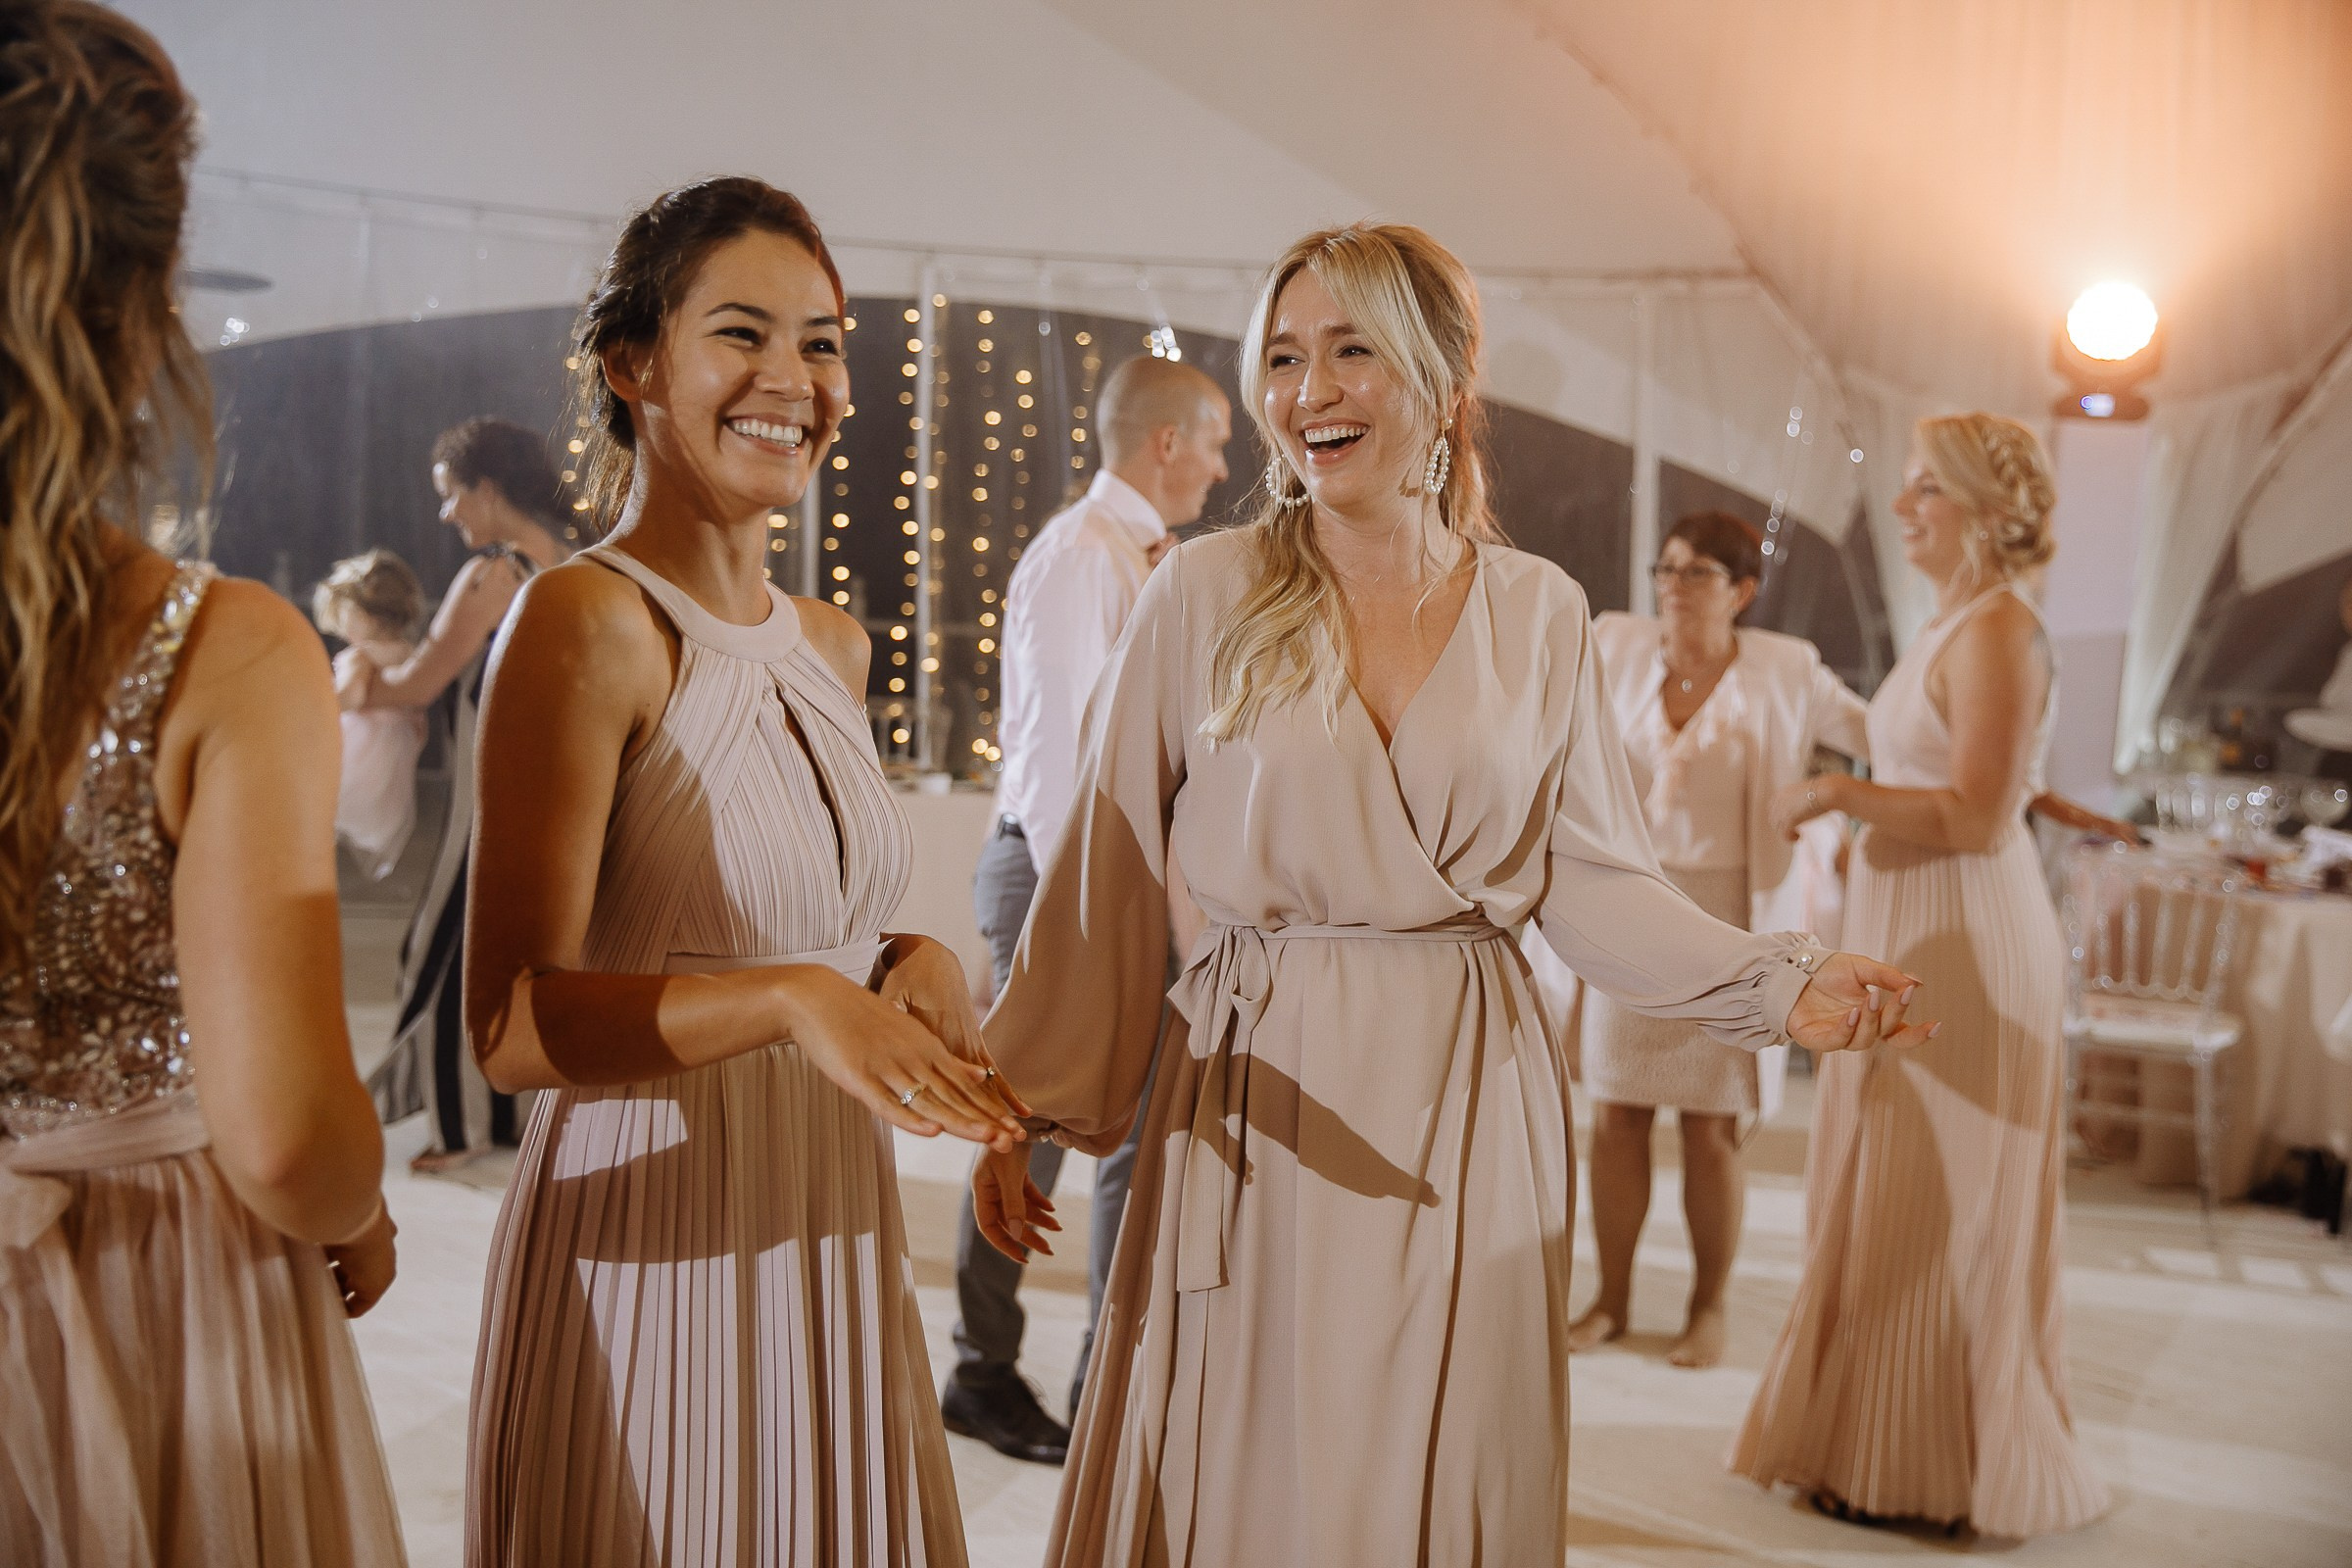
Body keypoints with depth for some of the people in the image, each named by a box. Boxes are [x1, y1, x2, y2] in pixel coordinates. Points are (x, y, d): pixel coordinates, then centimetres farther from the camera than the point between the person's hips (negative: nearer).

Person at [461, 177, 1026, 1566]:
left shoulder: (832, 643, 9)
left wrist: (914, 964, 1)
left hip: (835, 1233, 7)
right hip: (651, 1247, -7)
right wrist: (796, 1000, -32)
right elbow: (513, 1023, -19)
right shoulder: (585, 622, -14)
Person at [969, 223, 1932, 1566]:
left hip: (1469, 1113, 2)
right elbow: (1105, 884, -2)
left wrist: (1779, 985, -9)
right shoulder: (1205, 597, -3)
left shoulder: (1541, 614, 3)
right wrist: (1028, 1107, 0)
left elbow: (1593, 878, 4)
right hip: (1260, 1104, -1)